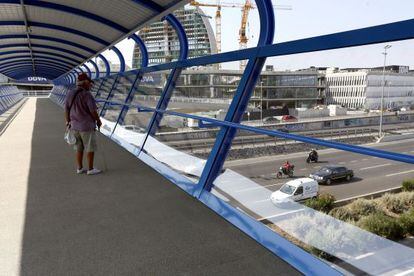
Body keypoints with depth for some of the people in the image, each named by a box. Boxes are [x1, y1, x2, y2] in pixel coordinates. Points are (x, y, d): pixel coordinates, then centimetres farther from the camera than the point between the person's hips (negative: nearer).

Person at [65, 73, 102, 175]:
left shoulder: (70, 94, 3)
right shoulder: (87, 95, -17)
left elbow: (66, 110, 7)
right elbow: (93, 111, -18)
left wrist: (68, 122, 18)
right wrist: (98, 121, -2)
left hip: (75, 126, 7)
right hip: (87, 126, -7)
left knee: (79, 148, 15)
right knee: (91, 148, 4)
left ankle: (80, 168, 20)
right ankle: (90, 169, 9)